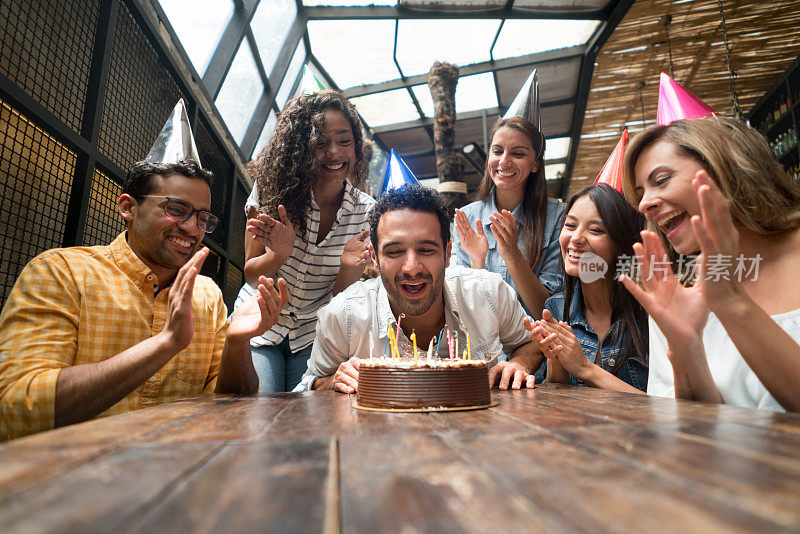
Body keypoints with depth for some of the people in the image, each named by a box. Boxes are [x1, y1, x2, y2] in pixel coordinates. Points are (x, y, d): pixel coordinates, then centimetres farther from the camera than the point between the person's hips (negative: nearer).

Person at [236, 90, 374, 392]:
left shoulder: (366, 211, -10)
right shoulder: (272, 190, -13)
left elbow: (341, 299, -5)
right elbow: (250, 274, -6)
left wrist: (349, 266, -28)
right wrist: (280, 254, -28)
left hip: (313, 336, 1)